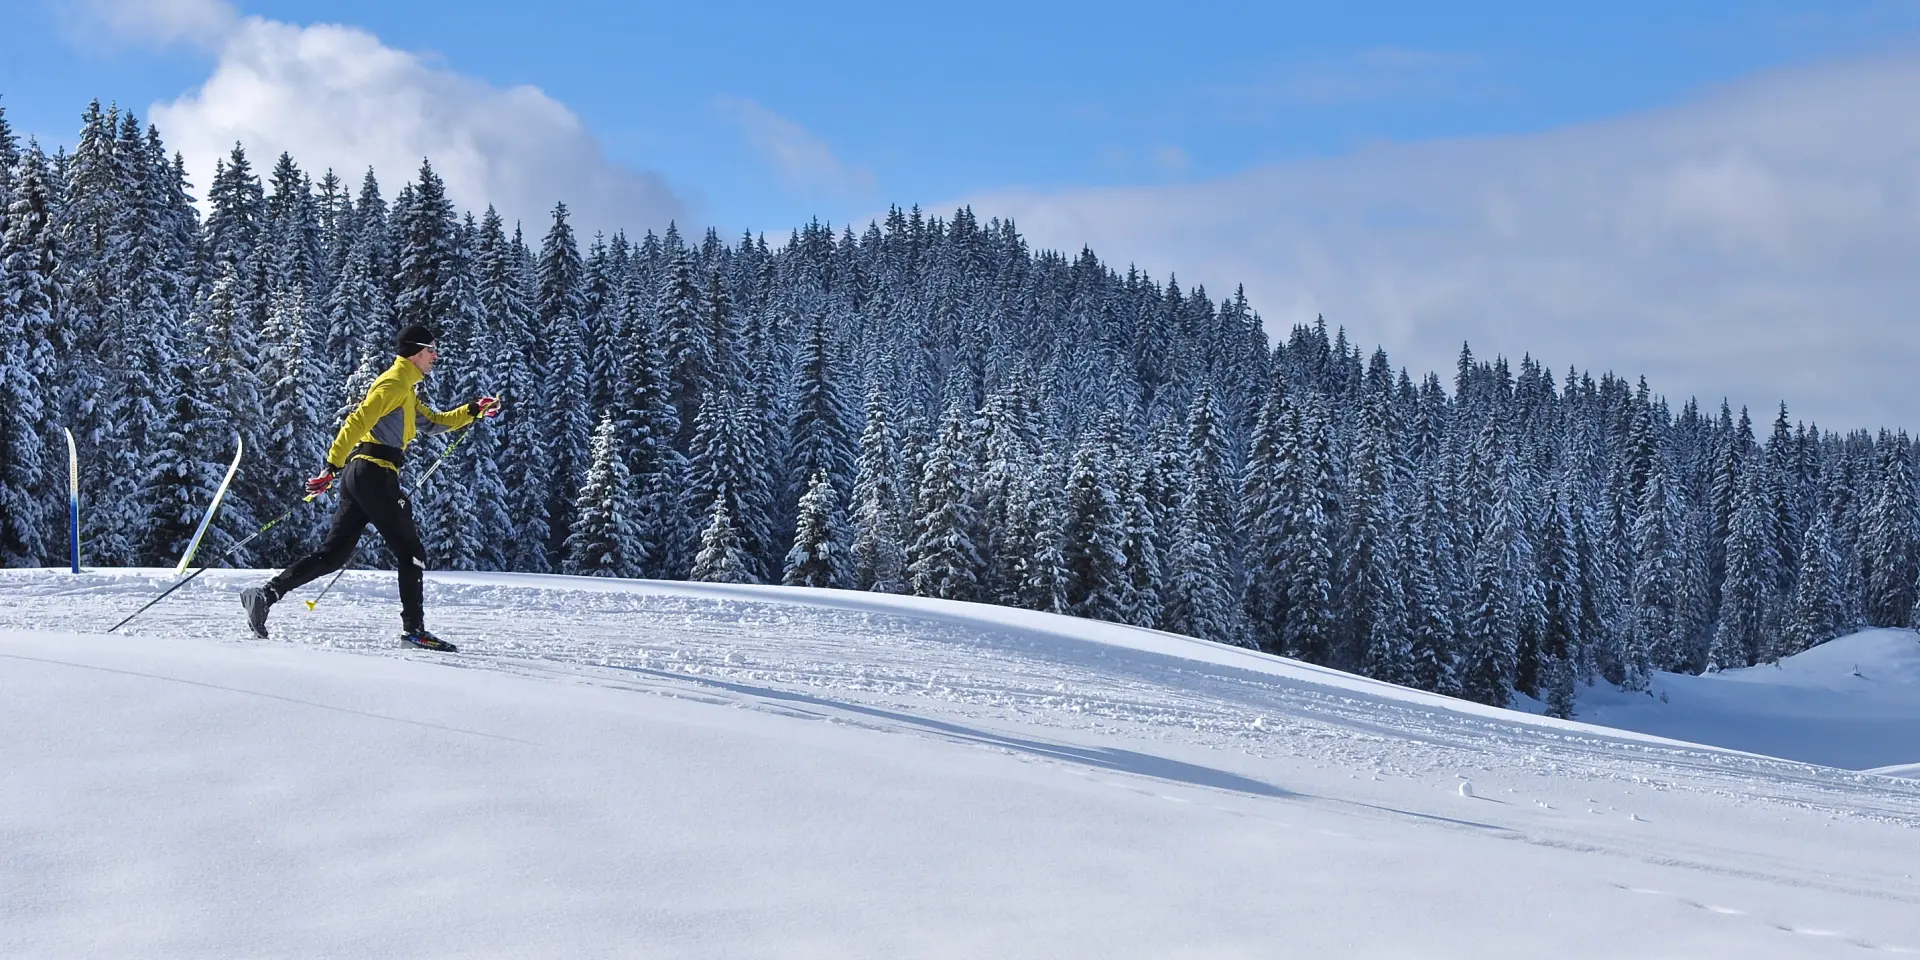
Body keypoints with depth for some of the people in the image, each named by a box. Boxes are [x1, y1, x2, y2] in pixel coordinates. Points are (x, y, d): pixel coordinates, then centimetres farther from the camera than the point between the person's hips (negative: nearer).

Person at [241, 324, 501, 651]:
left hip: (359, 475, 10)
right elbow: (359, 421, -15)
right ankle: (413, 627, -3)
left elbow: (433, 423, 34)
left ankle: (267, 593, -4)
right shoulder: (396, 382, -5)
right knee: (411, 552, -3)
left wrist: (474, 411, 22)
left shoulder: (405, 391, 27)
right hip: (376, 474, -10)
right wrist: (333, 466, -22)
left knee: (333, 554, 5)